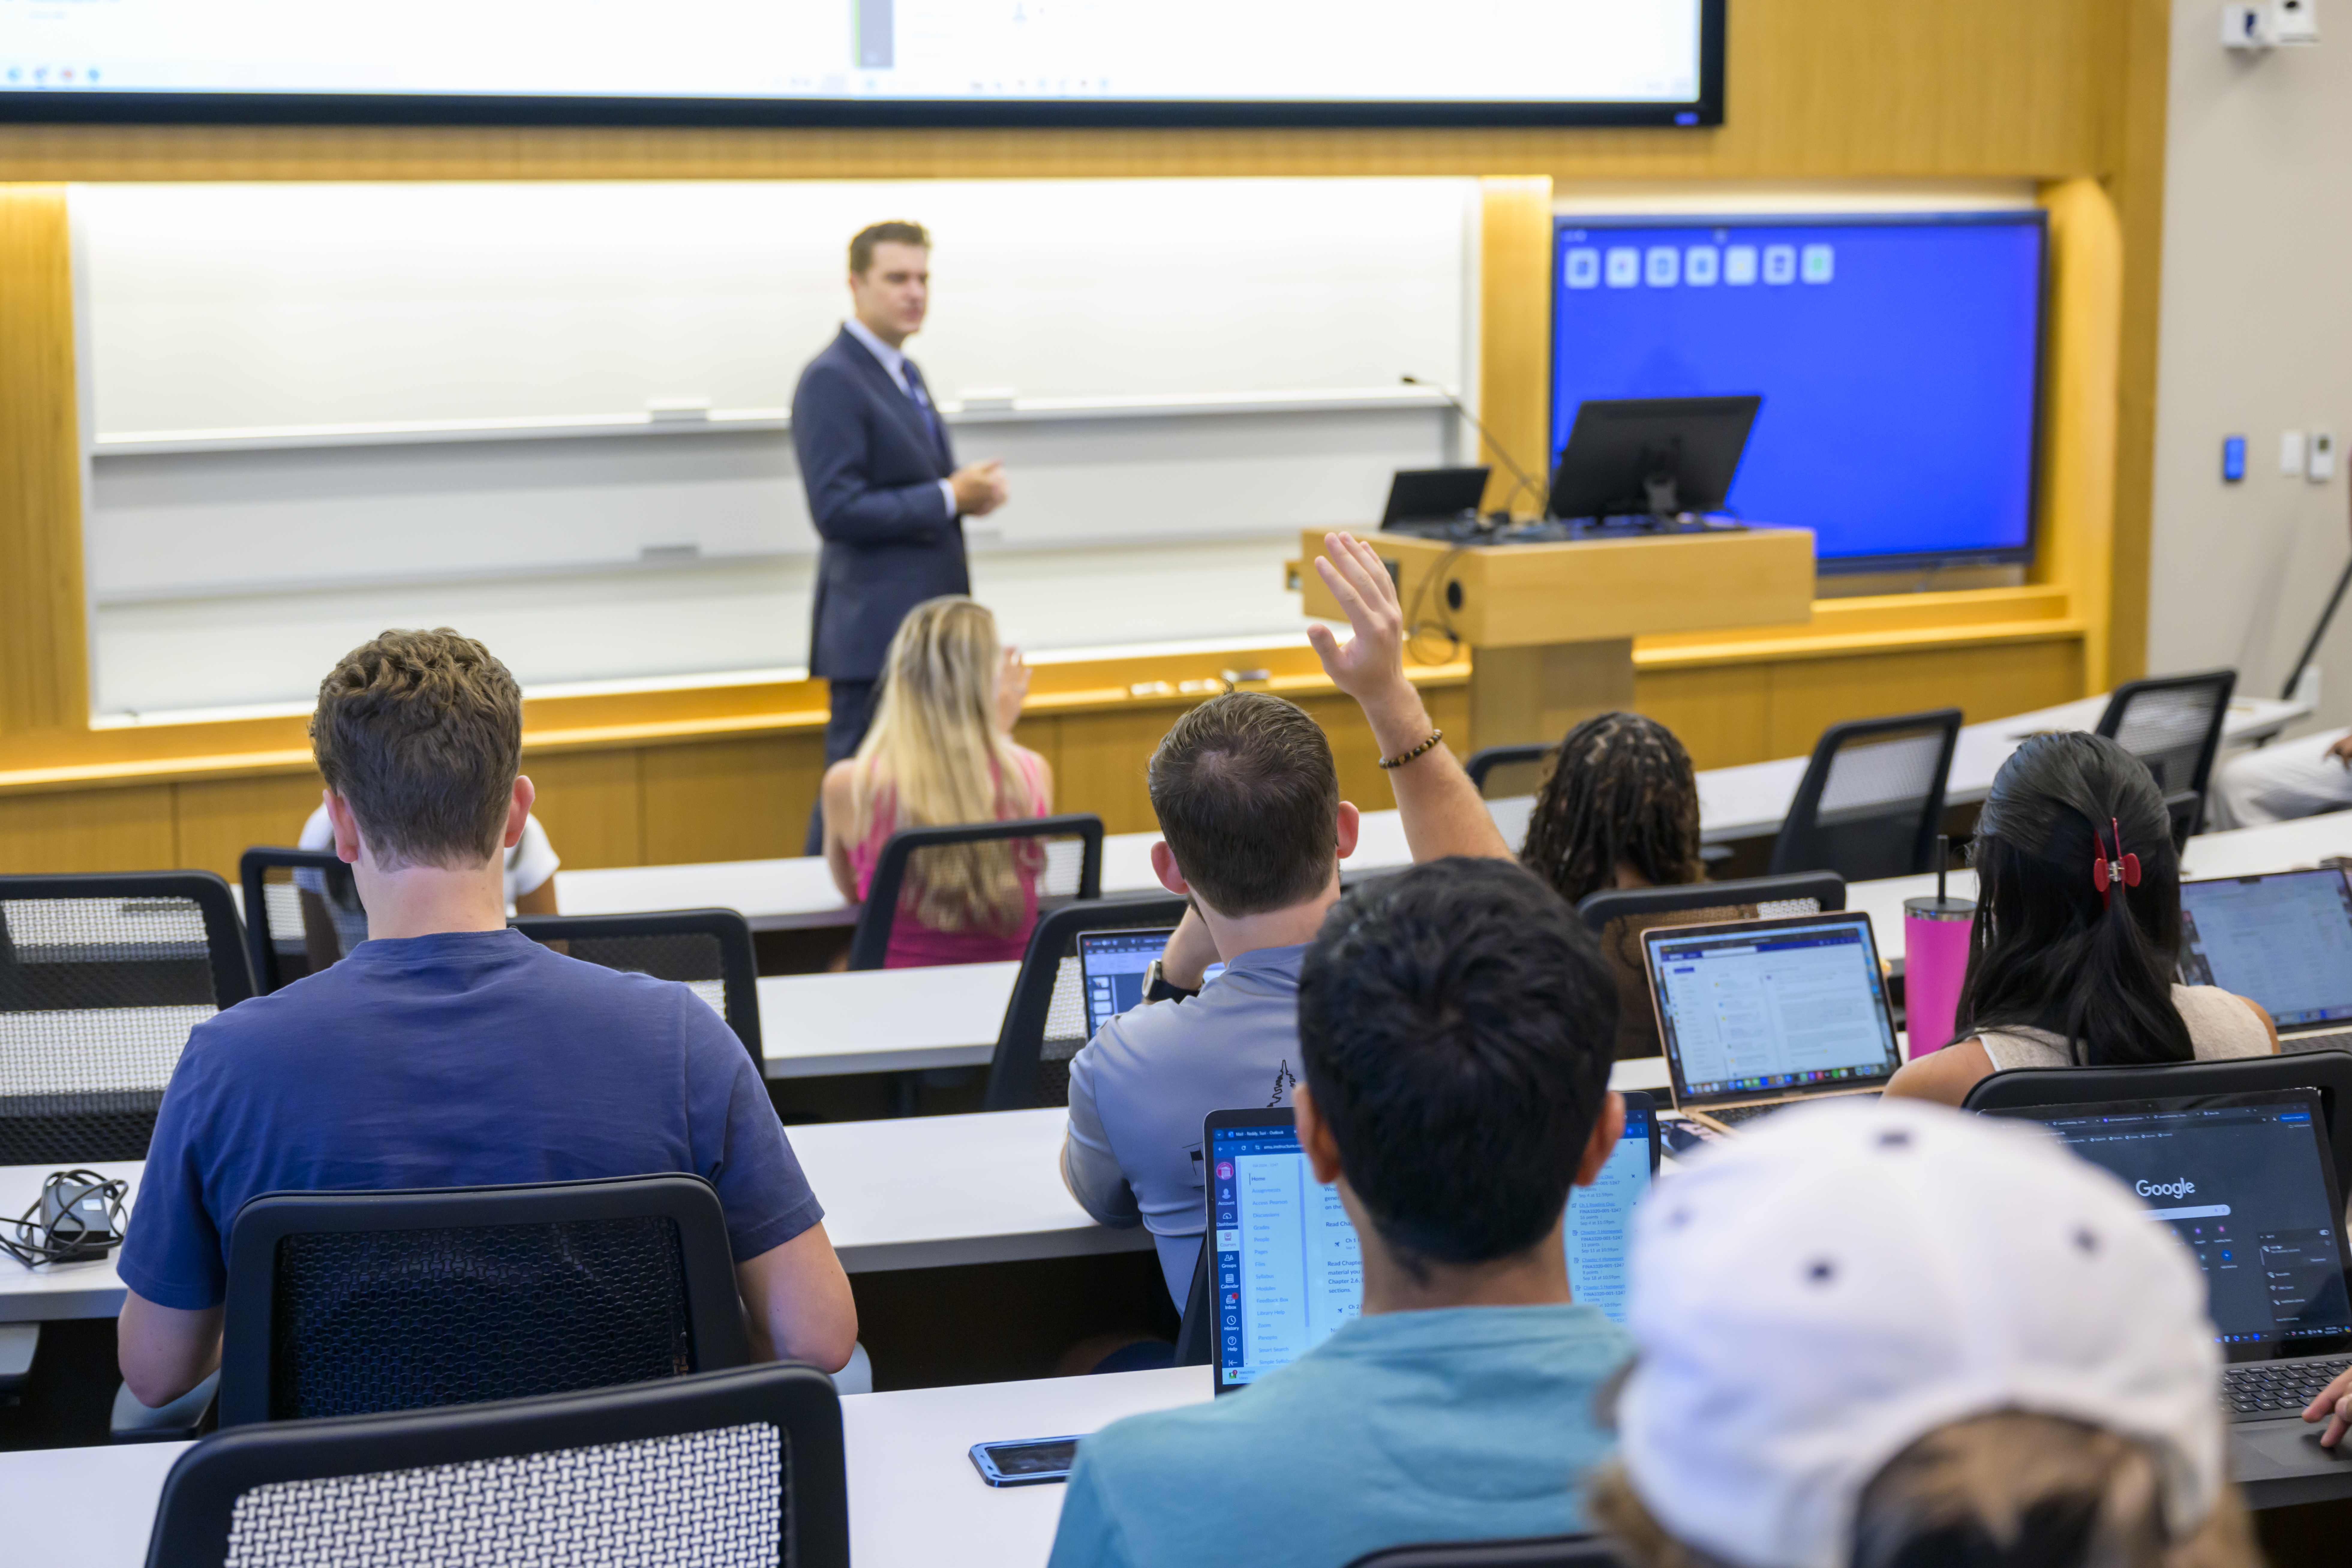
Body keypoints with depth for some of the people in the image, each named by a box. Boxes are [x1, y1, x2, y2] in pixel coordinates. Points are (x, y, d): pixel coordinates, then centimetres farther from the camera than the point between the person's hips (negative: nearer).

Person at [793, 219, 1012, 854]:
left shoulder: (905, 373, 16)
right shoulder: (831, 381, -13)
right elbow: (836, 510, -21)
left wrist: (972, 489, 2)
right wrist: (950, 499, -18)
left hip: (930, 624, 9)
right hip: (875, 631, -9)